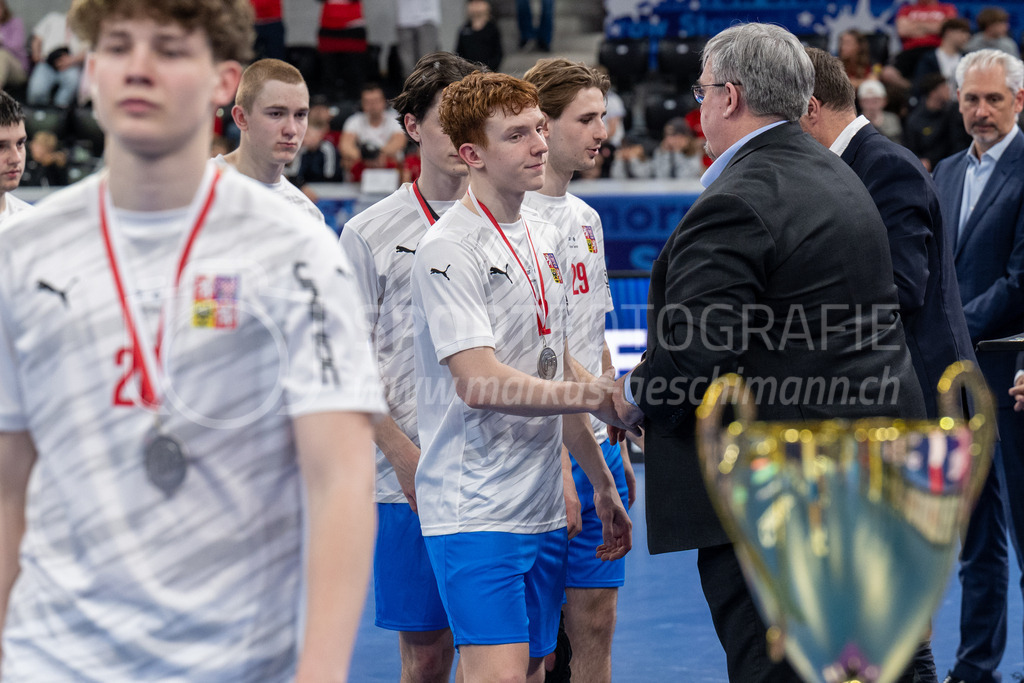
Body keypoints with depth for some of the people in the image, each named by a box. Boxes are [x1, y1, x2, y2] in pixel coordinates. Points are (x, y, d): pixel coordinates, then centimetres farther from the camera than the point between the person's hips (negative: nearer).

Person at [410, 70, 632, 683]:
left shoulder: (547, 240, 13)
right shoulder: (450, 248, -13)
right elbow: (478, 383, -21)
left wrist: (602, 484, 23)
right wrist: (602, 396, -20)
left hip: (543, 511, 8)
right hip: (476, 511, -8)